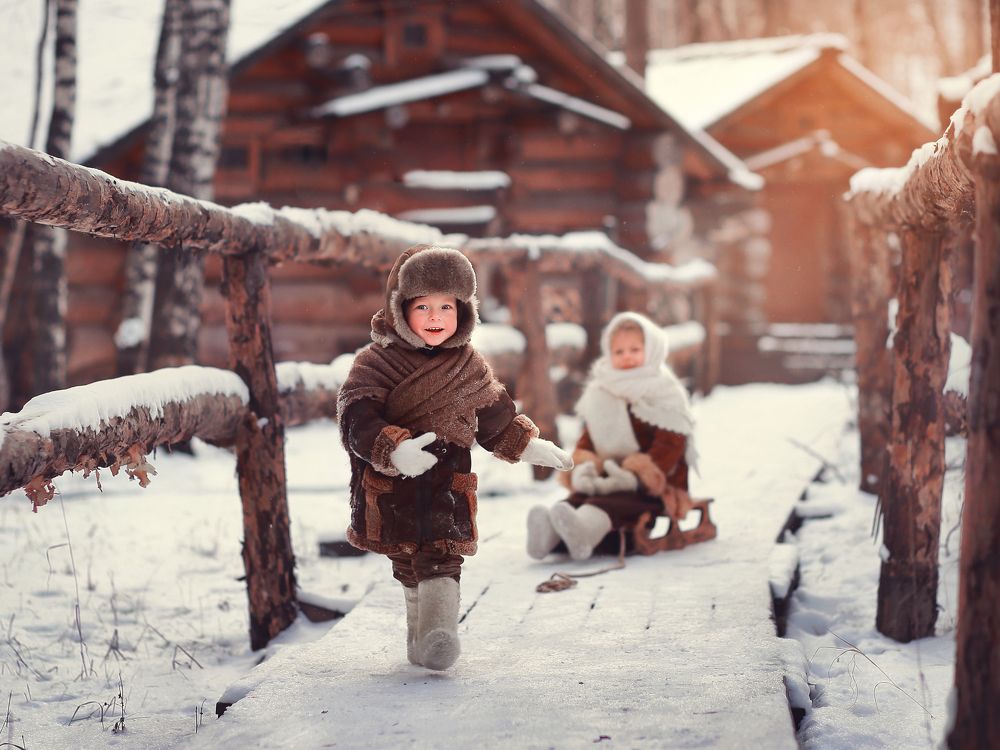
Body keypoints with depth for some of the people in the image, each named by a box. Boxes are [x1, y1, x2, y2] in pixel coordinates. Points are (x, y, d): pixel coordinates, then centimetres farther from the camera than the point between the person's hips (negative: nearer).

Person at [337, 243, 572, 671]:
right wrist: (395, 449, -35)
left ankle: (439, 635, -24)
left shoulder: (469, 366, 8)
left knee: (441, 559, -13)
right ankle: (419, 630, 25)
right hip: (390, 488, 0)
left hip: (448, 481, 1)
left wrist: (529, 447, 18)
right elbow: (357, 418, -19)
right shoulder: (374, 363, -6)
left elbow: (496, 418, 23)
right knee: (407, 564, 11)